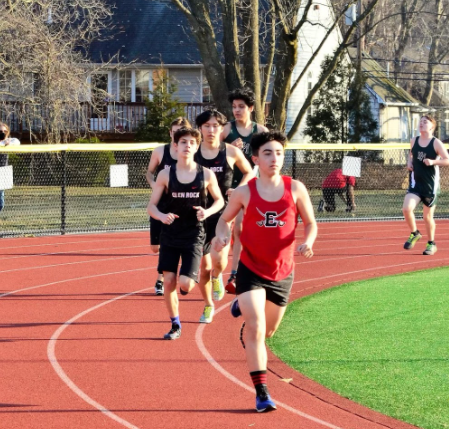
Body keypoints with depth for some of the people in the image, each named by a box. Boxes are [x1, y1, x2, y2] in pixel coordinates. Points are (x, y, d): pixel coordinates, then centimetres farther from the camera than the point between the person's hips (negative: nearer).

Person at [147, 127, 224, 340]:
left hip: (194, 236, -1)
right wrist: (161, 216, -22)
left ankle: (192, 280, 25)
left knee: (185, 284, -14)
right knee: (169, 281, -2)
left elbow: (219, 200, 10)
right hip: (170, 236, 1)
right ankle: (175, 325, 16)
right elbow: (152, 205, 1)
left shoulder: (206, 175, -3)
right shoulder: (166, 174, -2)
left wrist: (208, 211, -12)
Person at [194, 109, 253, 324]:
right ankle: (208, 306, 28)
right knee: (204, 268, 6)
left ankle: (217, 277, 16)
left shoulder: (231, 152, -1)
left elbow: (249, 172, 14)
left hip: (223, 215, -1)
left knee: (219, 261, -21)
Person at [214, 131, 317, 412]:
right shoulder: (244, 193, -8)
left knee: (268, 331, 19)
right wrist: (223, 235, -16)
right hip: (251, 270, -3)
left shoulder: (295, 189, -6)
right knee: (255, 329, -16)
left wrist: (308, 242, -19)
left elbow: (310, 223, 2)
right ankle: (262, 392, -11)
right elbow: (225, 219, 6)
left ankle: (243, 306, 53)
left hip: (282, 272, 3)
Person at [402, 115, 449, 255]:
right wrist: (409, 162, 5)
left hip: (430, 185, -3)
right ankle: (414, 233, 8)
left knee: (427, 216, 6)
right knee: (407, 208, -18)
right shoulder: (414, 141, 6)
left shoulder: (436, 143, -8)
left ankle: (431, 243, 26)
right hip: (416, 182, 3)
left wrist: (433, 161, -25)